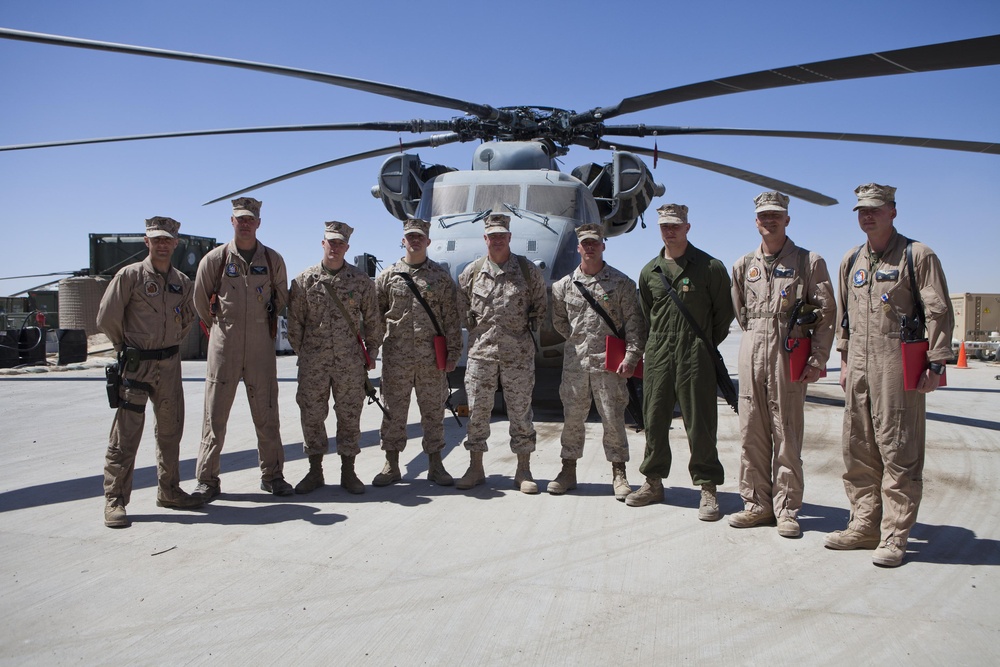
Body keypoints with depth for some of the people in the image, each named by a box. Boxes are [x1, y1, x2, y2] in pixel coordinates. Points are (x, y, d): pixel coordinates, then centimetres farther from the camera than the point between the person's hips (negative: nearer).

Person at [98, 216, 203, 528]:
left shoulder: (182, 281, 9)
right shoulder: (130, 275, -7)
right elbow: (106, 318, -5)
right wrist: (129, 347, 3)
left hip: (170, 364, 5)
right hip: (136, 365, -5)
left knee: (171, 430, 12)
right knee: (126, 435, -4)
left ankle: (169, 491, 24)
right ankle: (115, 500, 5)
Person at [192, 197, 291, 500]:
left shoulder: (273, 260, 5)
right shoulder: (215, 259, 1)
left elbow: (281, 298, 19)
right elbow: (200, 300, 11)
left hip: (261, 345, 1)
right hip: (223, 345, -1)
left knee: (266, 413, 6)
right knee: (215, 414, 2)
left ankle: (272, 475, 17)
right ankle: (207, 480, 11)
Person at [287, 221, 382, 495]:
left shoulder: (361, 280, 4)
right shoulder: (305, 280, 3)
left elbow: (372, 320, 9)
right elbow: (295, 320, 7)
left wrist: (371, 352, 7)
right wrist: (302, 352, 5)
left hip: (350, 361, 0)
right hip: (313, 362, 0)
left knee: (350, 416, 5)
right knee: (312, 415, 5)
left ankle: (348, 472, 17)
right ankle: (315, 472, 19)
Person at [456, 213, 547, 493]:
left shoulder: (529, 270, 2)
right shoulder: (471, 272, 6)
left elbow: (540, 306, 13)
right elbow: (462, 308, 16)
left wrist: (527, 331, 7)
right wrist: (477, 330, 9)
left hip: (518, 353, -1)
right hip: (481, 351, 1)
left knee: (520, 411, 3)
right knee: (477, 410, 4)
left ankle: (523, 471, 13)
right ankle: (475, 468, 16)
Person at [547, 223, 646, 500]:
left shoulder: (621, 282, 1)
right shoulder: (564, 285, 9)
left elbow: (633, 321, -2)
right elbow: (559, 322, 19)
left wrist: (631, 356, -10)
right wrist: (579, 341, 11)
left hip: (609, 362, -2)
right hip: (575, 361, 3)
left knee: (613, 418, 1)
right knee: (572, 417, 8)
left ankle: (619, 475, 13)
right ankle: (568, 471, 19)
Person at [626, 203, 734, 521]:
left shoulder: (710, 267, 0)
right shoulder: (649, 271, 12)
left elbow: (724, 312, 4)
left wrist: (705, 345, 4)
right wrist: (655, 345, 12)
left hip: (695, 355, -4)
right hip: (657, 356, 4)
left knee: (700, 423, -2)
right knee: (655, 418, 8)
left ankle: (708, 489, 8)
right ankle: (653, 482, 20)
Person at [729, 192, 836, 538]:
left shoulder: (809, 262, 3)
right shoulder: (743, 265, 13)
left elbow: (826, 314, -1)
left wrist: (817, 360, -8)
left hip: (790, 356, -3)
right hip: (751, 354, 4)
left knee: (787, 434, -1)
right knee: (752, 432, 5)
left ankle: (786, 509, 9)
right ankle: (757, 504, 15)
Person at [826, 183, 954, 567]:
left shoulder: (917, 255, -1)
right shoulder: (851, 261, 16)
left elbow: (939, 313, -5)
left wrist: (936, 362, -11)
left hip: (898, 365, -6)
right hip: (859, 366, 6)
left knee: (899, 452, -3)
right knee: (858, 451, 8)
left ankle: (894, 536, 4)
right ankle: (864, 526, 19)